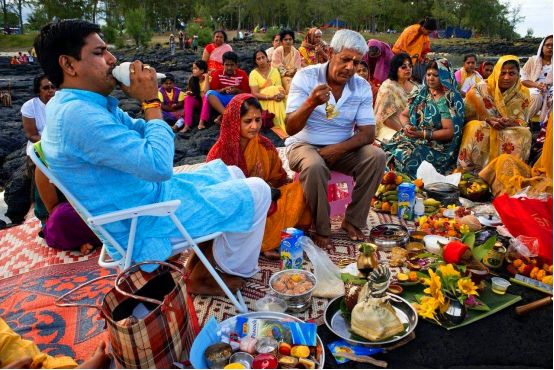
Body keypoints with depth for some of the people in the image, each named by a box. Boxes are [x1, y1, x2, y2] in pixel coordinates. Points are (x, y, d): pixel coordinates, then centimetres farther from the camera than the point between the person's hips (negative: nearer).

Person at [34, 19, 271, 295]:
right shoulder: (78, 114, -28)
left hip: (149, 194, 10)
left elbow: (141, 135, 14)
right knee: (256, 191, -6)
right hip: (145, 224, -10)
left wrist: (146, 100, -5)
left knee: (232, 174, 21)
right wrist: (151, 102, -20)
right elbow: (160, 165, -32)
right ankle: (234, 269, 17)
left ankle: (207, 263, 25)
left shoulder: (82, 105, 5)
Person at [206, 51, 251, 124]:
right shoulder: (217, 73, 2)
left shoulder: (242, 74, 1)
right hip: (221, 101, 0)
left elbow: (247, 93, 1)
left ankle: (222, 116, -32)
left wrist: (237, 91, -18)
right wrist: (223, 90, -18)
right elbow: (212, 91, 0)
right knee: (210, 93, -28)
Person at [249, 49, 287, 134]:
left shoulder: (274, 71, 3)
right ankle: (281, 128, -25)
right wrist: (270, 97, -31)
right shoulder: (253, 74, -7)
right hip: (261, 100, -3)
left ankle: (283, 127, -21)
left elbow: (280, 88, -3)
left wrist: (281, 95, -29)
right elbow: (255, 94, -16)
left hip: (275, 96, 3)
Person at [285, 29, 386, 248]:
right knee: (315, 166, -36)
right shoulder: (306, 77, -12)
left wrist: (340, 148, -24)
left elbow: (368, 133, -6)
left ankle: (353, 221, -6)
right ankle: (321, 230, -15)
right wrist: (311, 102, -37)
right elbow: (291, 129, -18)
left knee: (376, 157, -20)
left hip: (342, 148, 4)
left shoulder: (362, 87, -2)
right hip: (305, 145, -3)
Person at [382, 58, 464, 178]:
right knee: (388, 150, -23)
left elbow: (450, 132, -11)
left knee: (405, 156, -32)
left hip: (437, 147, -5)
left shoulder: (449, 99, -5)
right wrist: (407, 126, -8)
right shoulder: (422, 93, 13)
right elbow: (403, 115, 16)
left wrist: (422, 134, -20)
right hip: (414, 139, 5)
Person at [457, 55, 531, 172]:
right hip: (482, 128, -2)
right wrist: (488, 121, -24)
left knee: (523, 134, -29)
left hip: (510, 130, 2)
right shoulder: (481, 88, -9)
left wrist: (510, 122, -27)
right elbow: (467, 115, -8)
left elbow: (522, 121, -3)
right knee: (475, 129, -34)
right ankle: (471, 170, -24)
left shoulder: (522, 93, -3)